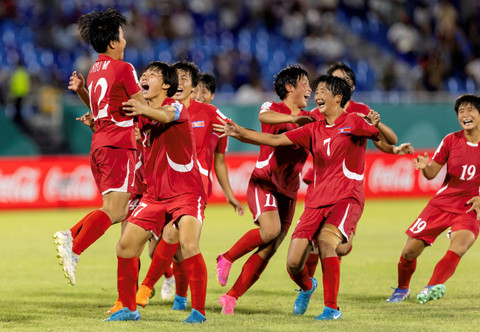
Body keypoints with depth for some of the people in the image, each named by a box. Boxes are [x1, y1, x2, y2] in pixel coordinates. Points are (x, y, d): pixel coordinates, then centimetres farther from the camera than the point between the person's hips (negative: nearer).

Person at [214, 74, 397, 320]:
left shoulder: (353, 123, 1)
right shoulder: (314, 130, 16)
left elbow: (391, 141, -3)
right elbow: (275, 140, 15)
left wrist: (377, 125, -23)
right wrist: (239, 133, 7)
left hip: (346, 199, -5)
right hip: (316, 201, 5)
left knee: (326, 240, -33)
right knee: (293, 264, -4)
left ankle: (332, 307, -19)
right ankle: (307, 287, 34)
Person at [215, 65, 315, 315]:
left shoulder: (310, 118, 15)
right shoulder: (273, 108, -1)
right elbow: (264, 117, -24)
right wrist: (293, 118, -39)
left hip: (288, 191, 5)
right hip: (263, 183, -5)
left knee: (268, 251, -3)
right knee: (271, 229, -30)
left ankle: (231, 296, 3)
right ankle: (227, 258, -7)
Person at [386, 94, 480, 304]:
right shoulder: (451, 141, -2)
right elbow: (431, 174, 0)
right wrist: (424, 167, -23)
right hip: (442, 203, 2)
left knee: (459, 246, -32)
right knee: (411, 249, -1)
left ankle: (432, 287, -30)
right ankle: (402, 290, 24)